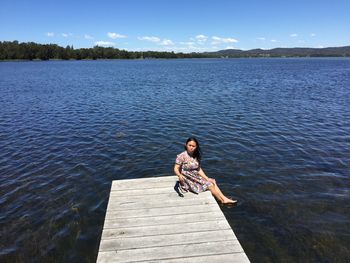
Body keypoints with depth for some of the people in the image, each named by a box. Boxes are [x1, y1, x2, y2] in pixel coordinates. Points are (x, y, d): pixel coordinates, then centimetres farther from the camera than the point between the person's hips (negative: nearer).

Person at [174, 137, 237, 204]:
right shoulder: (181, 156, -15)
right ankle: (222, 201, -3)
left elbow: (199, 169, 7)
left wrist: (207, 178, -2)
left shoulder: (196, 156, 5)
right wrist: (179, 175, -38)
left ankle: (224, 199, -11)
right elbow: (176, 168, -17)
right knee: (209, 185, -14)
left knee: (212, 182, -9)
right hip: (187, 179, -7)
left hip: (196, 177, 7)